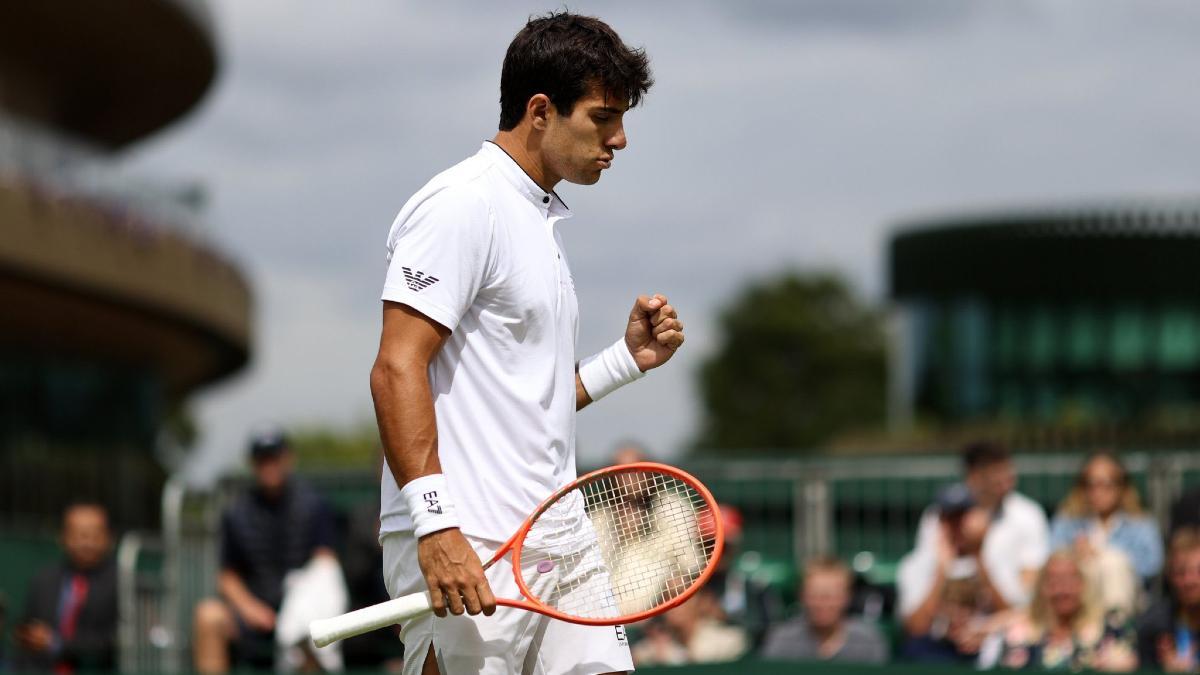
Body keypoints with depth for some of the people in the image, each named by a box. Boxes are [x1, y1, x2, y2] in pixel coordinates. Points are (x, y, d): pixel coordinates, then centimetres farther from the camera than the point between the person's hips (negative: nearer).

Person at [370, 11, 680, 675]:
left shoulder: (545, 219, 21)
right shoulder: (462, 204, -8)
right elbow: (397, 372, -17)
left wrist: (628, 357, 11)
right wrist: (435, 523, -24)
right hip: (464, 549, -9)